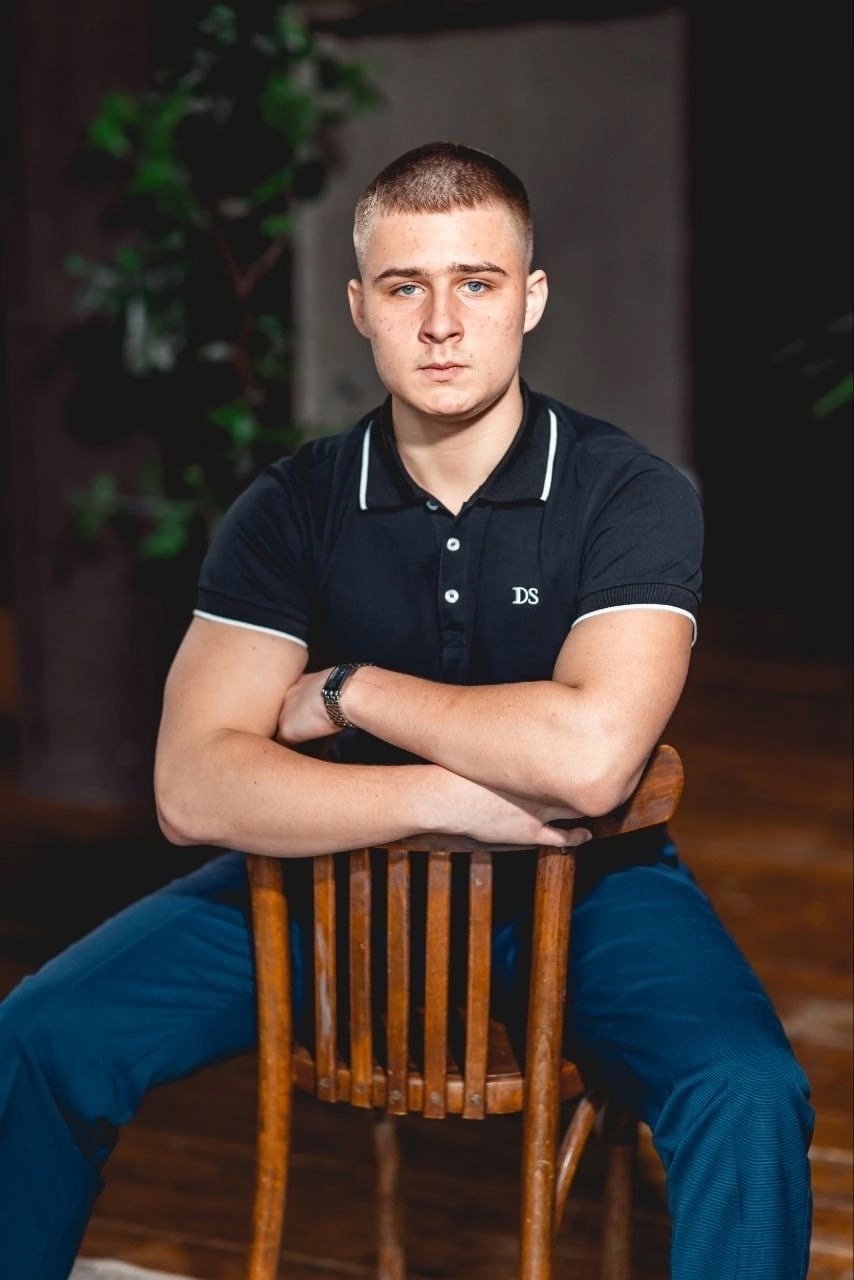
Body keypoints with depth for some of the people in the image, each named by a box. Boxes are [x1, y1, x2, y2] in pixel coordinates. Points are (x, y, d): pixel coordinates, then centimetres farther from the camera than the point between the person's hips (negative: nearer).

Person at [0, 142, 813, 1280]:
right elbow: (191, 788, -16)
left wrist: (345, 692, -16)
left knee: (750, 1096, -30)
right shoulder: (293, 508, -6)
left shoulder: (633, 495, -13)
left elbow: (589, 758, -29)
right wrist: (441, 796, -25)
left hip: (575, 880, -2)